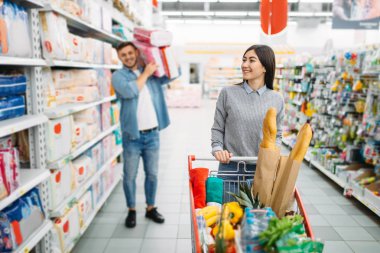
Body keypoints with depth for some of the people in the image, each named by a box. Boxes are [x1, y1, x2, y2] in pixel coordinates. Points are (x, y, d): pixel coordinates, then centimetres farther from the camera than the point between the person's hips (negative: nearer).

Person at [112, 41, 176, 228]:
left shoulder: (152, 73, 10)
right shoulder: (118, 76, -3)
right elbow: (130, 91, -22)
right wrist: (145, 73, -12)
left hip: (152, 134, 3)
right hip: (132, 136, -3)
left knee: (152, 174, 13)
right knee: (130, 176, 8)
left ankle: (151, 208, 30)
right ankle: (131, 210, 26)